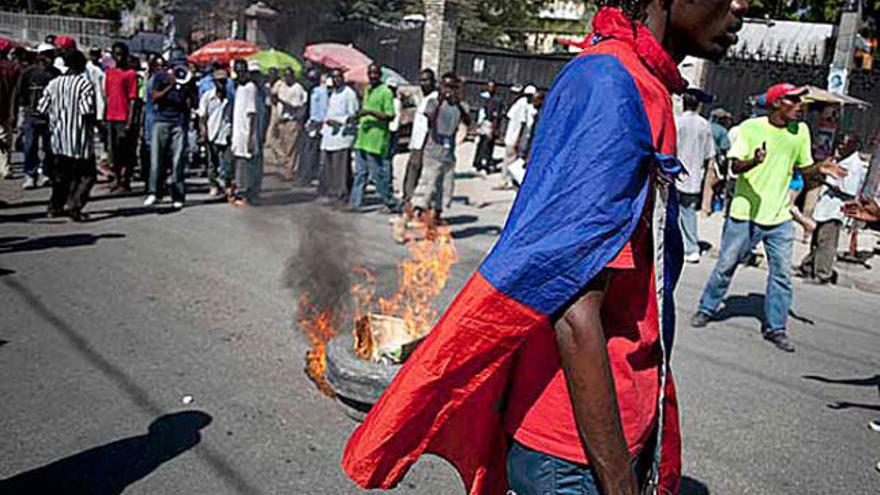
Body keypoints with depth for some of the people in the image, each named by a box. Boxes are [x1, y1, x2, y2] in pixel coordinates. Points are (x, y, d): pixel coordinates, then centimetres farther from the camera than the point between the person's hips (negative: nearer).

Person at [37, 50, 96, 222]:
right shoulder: (85, 84, -12)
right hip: (80, 138, -6)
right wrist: (93, 123, -2)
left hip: (59, 137, 6)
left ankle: (55, 206, 24)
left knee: (60, 173, 18)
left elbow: (42, 109, 5)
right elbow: (87, 112, -20)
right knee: (86, 175, 1)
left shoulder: (53, 83, 6)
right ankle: (74, 207, -9)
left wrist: (55, 122, 18)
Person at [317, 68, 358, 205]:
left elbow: (353, 114, -7)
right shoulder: (330, 93, 20)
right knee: (327, 165, 9)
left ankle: (341, 194, -3)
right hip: (329, 133, 8)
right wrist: (326, 121, 11)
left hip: (342, 133, -8)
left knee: (341, 166, -8)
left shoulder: (349, 93, -5)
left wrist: (340, 122, -18)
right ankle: (329, 192, 18)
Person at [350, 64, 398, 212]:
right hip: (362, 138, 8)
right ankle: (355, 203, 14)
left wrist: (370, 112, -22)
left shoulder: (386, 92, -8)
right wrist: (358, 116, 14)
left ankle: (390, 202, 10)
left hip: (376, 140, -8)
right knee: (360, 173, 10)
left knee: (378, 174, -3)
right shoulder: (367, 90, 18)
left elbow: (390, 115, -16)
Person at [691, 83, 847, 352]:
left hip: (780, 218, 4)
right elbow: (735, 167, -12)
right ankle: (707, 309, 25)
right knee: (726, 265, 6)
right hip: (745, 213, -4)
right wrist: (754, 161, -33)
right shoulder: (750, 127, -8)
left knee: (782, 273, 2)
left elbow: (803, 169, 13)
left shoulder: (801, 131, 6)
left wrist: (820, 168, -8)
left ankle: (775, 327, 13)